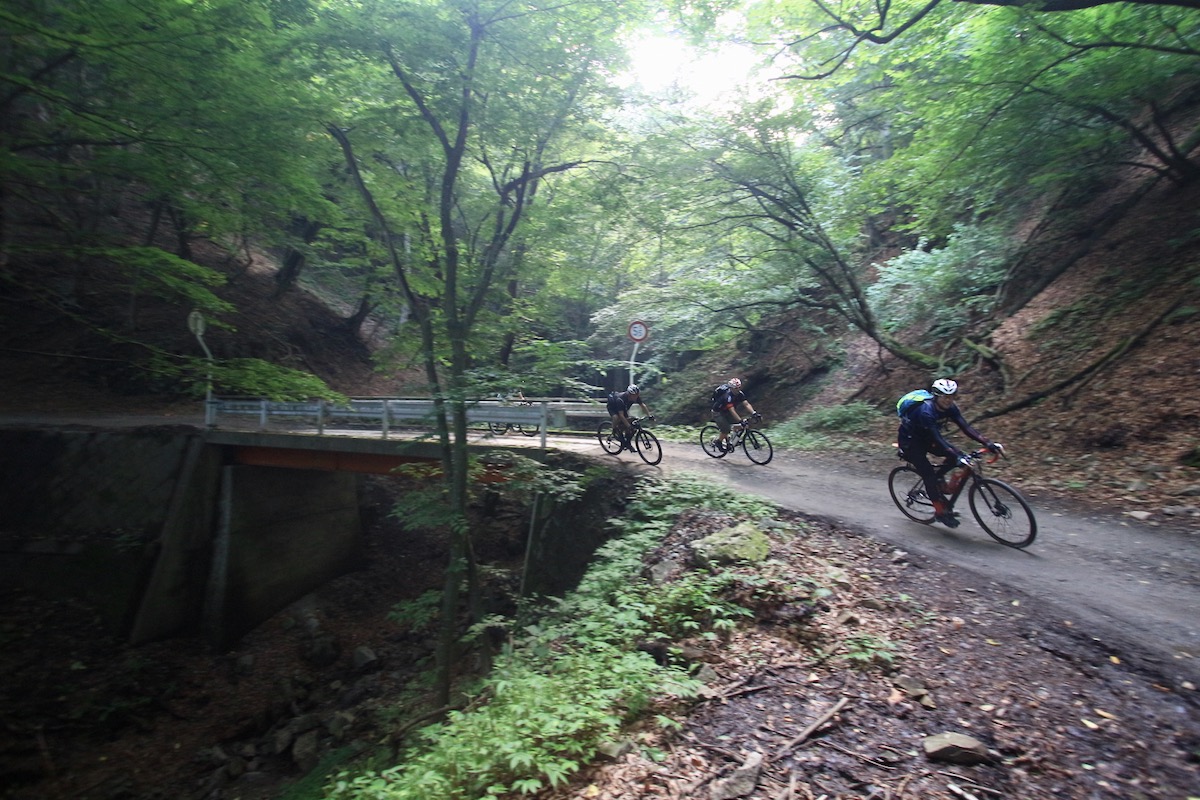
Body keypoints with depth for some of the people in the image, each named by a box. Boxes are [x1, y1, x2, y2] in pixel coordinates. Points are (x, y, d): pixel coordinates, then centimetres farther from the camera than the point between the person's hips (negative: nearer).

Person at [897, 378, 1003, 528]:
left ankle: (937, 477, 10)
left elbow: (965, 427, -15)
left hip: (925, 438, 7)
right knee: (929, 475, -13)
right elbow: (937, 438, -39)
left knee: (956, 455, -13)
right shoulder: (926, 411, -33)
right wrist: (958, 456, -47)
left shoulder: (950, 408, -11)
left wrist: (988, 443, -26)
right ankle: (941, 512, 1)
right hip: (909, 441, -7)